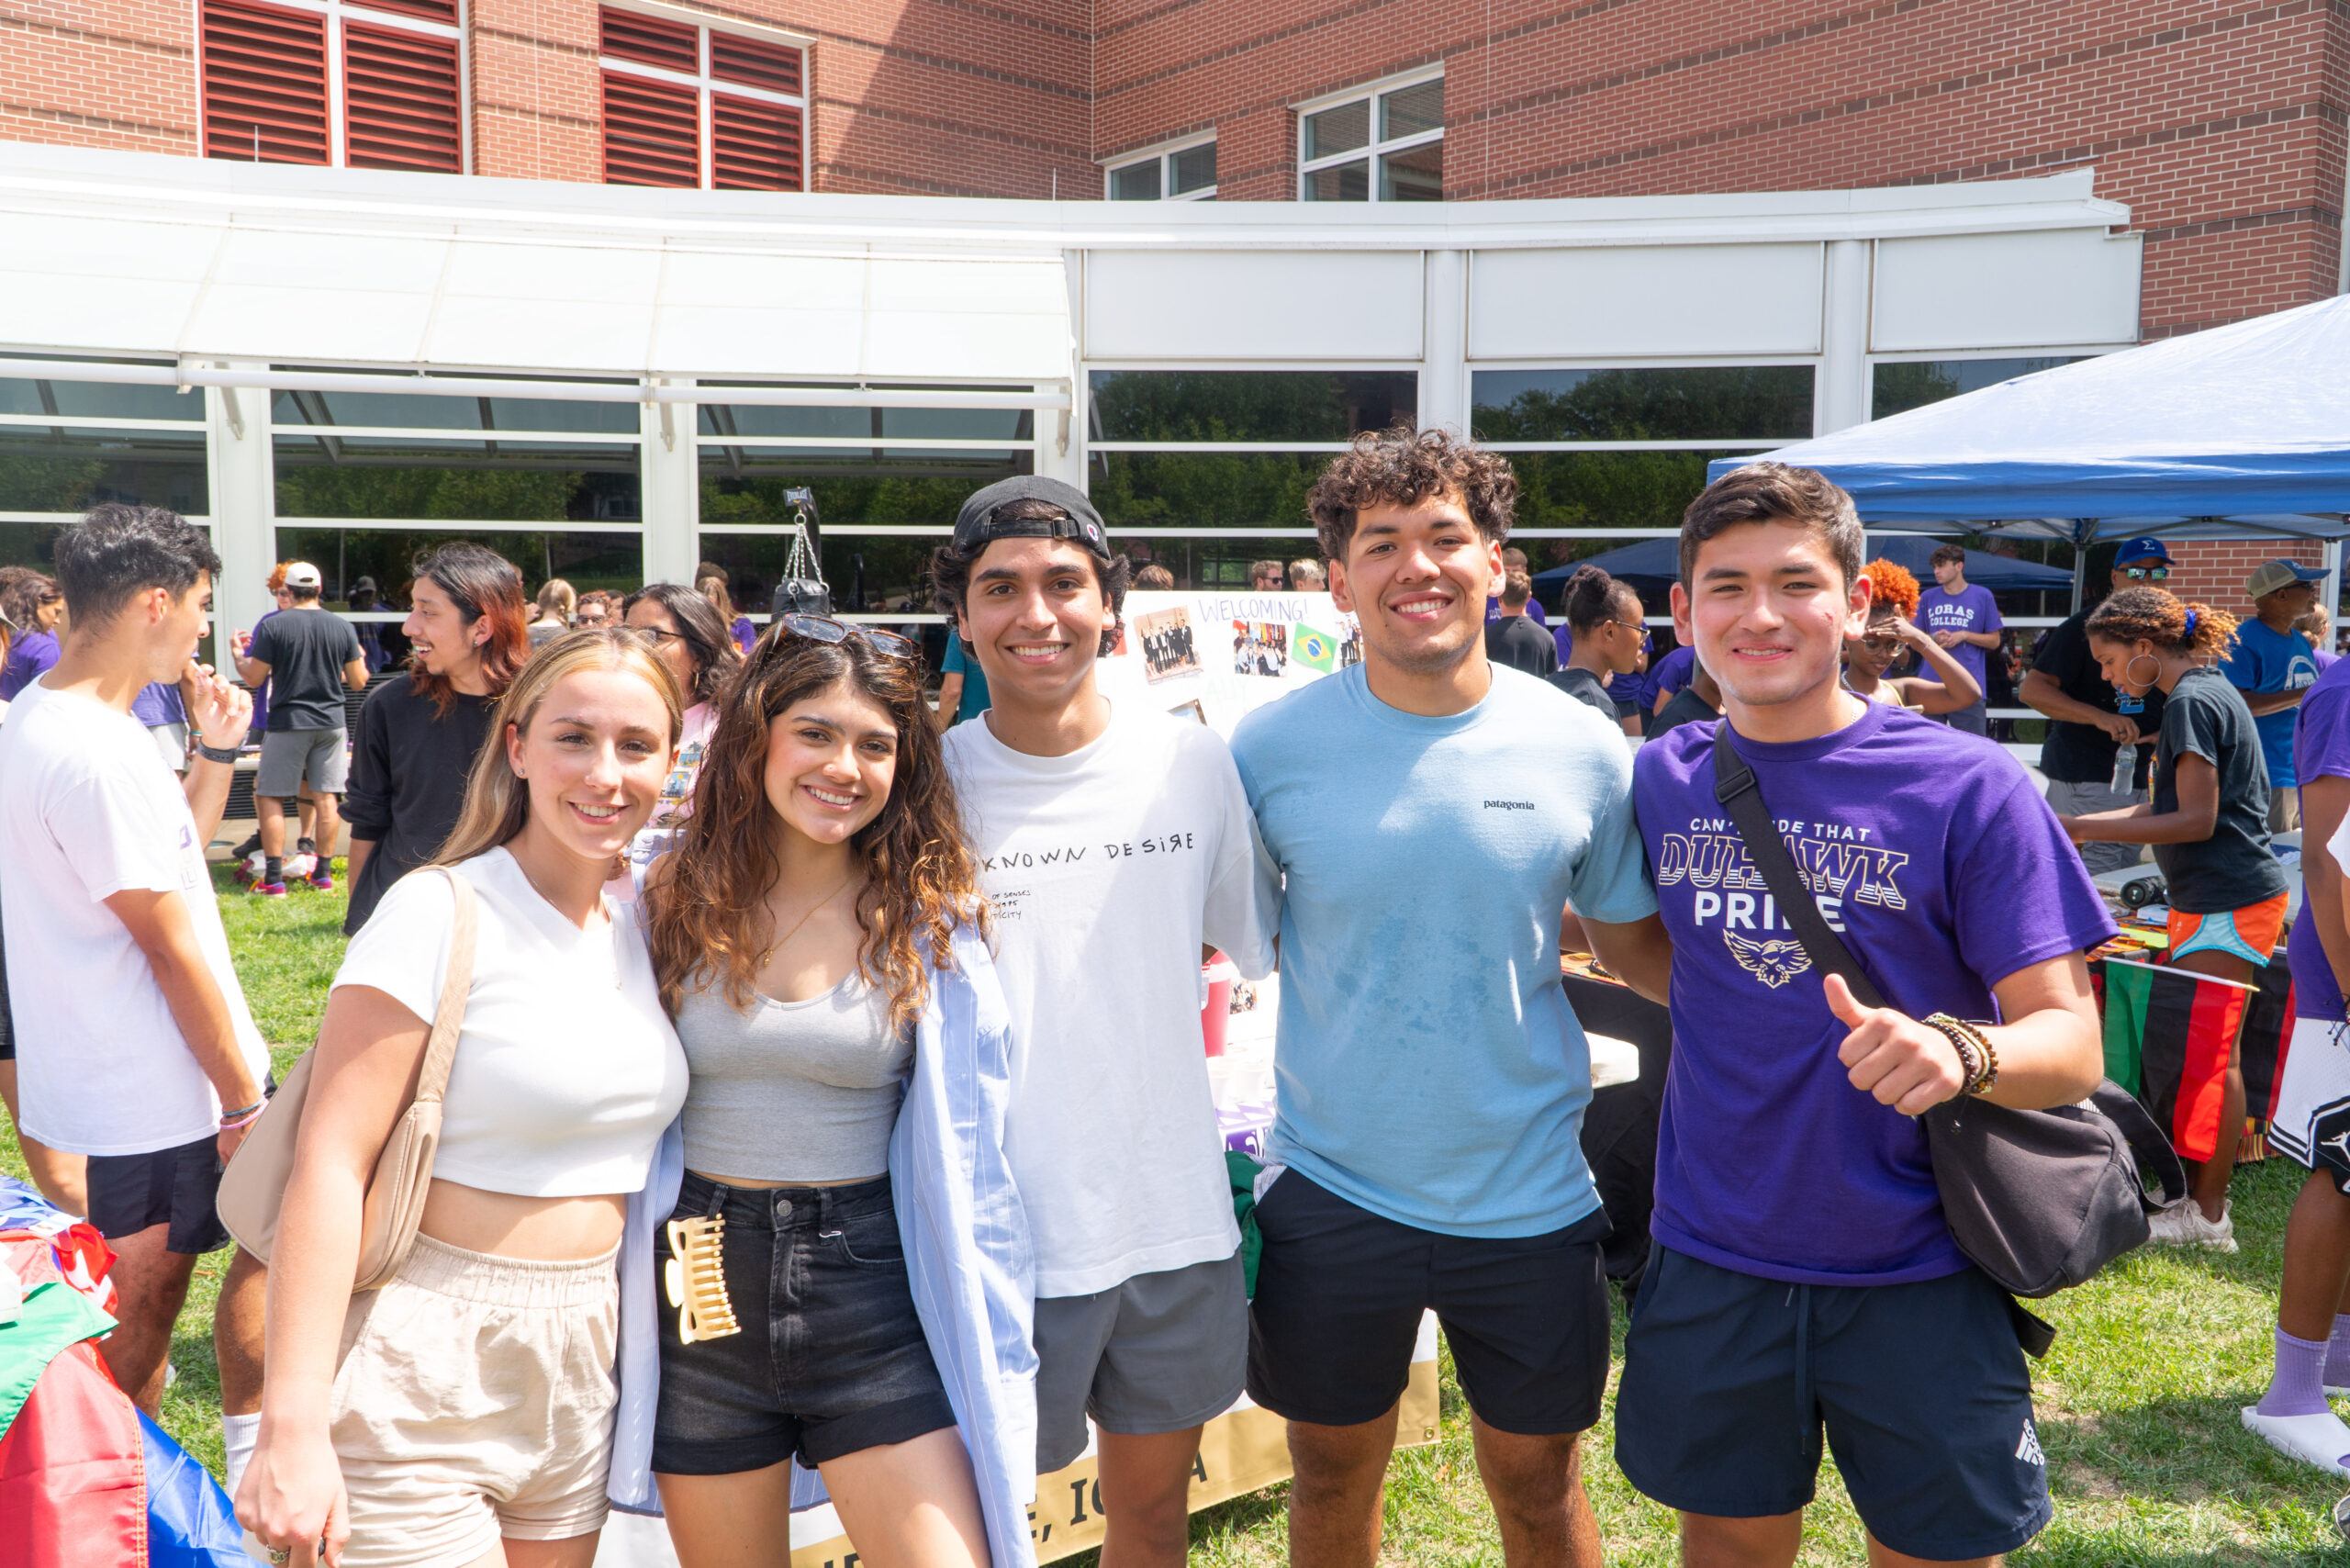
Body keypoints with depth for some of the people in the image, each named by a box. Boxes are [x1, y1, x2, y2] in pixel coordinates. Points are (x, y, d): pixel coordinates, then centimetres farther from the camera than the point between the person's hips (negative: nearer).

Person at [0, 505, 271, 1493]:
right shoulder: (96, 753, -26)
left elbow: (171, 858, 15)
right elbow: (172, 949, -23)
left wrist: (214, 752, 3)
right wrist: (245, 1103, -16)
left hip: (103, 1082, 10)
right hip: (157, 1101, -10)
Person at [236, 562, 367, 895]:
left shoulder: (273, 626, -8)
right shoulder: (342, 626, 0)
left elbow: (254, 678, -5)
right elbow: (358, 682, 4)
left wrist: (238, 656, 15)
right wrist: (359, 661, 25)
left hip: (287, 722, -3)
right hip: (331, 723, 3)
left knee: (269, 798, 6)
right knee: (326, 799, 8)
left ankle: (274, 878, 3)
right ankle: (323, 873, 12)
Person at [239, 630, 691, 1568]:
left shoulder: (635, 933, 6)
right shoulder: (440, 913, -14)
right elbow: (331, 1164, -17)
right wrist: (293, 1426, -22)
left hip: (583, 1372, 6)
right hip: (425, 1385, -6)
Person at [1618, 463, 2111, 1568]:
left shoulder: (1967, 785, -10)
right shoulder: (1660, 779, -1)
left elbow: (2071, 1041, -13)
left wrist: (1961, 1051, -32)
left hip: (1918, 1278, -2)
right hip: (1712, 1263, 3)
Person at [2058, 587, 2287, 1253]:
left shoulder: (2191, 702, -16)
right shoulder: (2208, 688, 15)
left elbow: (2196, 821, -20)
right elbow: (2172, 805, 19)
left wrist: (2086, 828, -18)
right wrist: (2083, 824, 13)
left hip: (2227, 903, -10)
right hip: (2213, 896, 10)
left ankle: (2207, 1215, 4)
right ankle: (2197, 1188, 22)